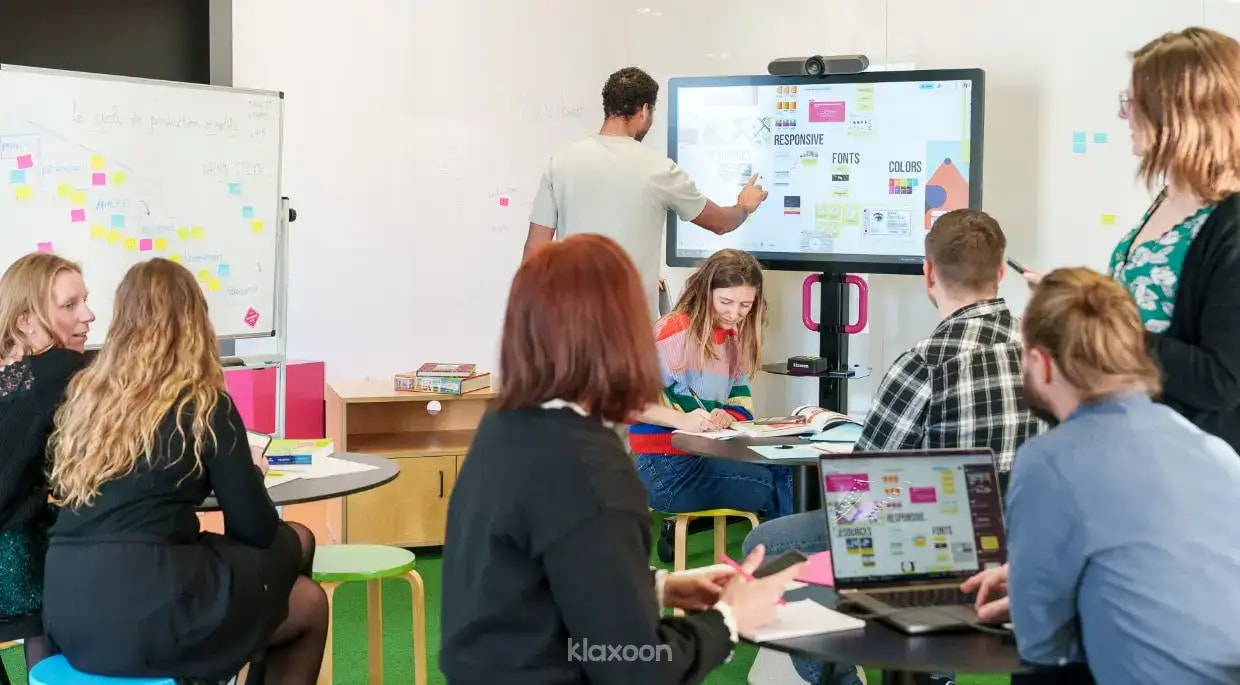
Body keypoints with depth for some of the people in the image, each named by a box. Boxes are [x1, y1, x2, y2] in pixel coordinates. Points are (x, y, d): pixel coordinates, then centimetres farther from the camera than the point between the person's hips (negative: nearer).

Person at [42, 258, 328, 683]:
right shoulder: (203, 405, -4)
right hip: (146, 612, -6)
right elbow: (256, 528, -1)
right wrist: (242, 471, 20)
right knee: (309, 604, 20)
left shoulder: (84, 393, 12)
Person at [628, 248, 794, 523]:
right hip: (668, 468, -8)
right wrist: (680, 419, -30)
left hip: (711, 457, 8)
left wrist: (728, 418, -11)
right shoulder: (676, 331, -12)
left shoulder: (734, 339, 14)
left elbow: (741, 406, 12)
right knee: (784, 487, -18)